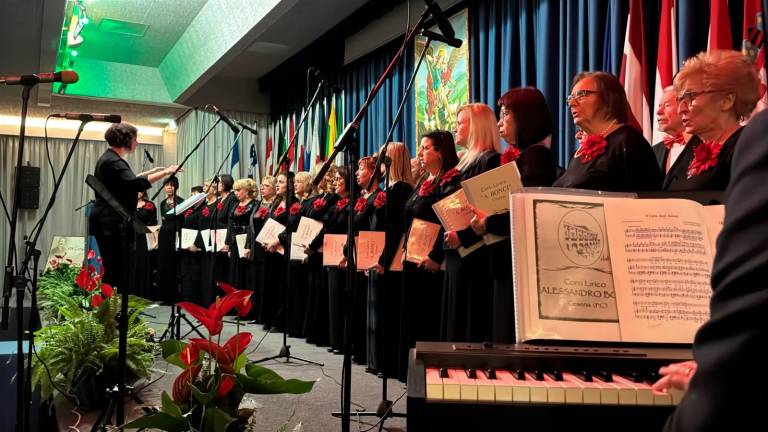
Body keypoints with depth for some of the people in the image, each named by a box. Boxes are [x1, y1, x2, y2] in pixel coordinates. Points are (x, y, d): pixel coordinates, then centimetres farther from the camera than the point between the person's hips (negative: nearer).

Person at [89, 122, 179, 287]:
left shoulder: (110, 159, 16)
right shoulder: (112, 161, -16)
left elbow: (127, 181, 27)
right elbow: (137, 184, -28)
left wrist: (151, 171, 23)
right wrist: (165, 172, -21)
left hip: (110, 221, 10)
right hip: (110, 223, -10)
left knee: (113, 268, 12)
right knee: (114, 269, -9)